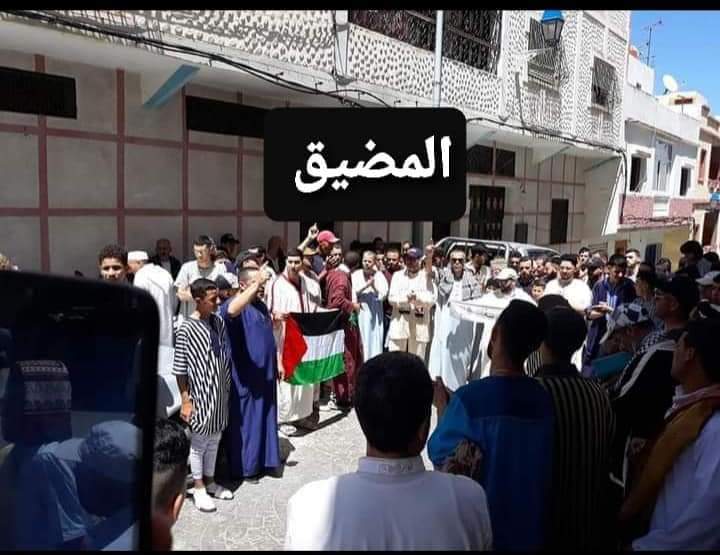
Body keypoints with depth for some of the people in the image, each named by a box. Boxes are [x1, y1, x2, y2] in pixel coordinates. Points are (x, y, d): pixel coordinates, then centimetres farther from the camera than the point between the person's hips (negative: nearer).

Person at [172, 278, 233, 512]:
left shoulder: (218, 321, 3)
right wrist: (185, 400, -13)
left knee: (214, 439, 17)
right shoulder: (187, 329, -16)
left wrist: (228, 388, 12)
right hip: (200, 394, -6)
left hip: (219, 392, 6)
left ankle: (210, 480, 33)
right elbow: (180, 369, -13)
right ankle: (199, 488, 23)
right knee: (199, 441, 8)